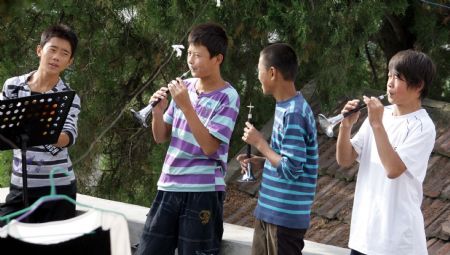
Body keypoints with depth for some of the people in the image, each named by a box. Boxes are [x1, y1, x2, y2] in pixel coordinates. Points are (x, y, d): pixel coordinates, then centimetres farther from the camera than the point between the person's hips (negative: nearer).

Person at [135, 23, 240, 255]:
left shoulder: (227, 97, -9)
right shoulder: (185, 86, 7)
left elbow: (209, 146, -18)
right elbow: (160, 137, 12)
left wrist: (185, 106, -22)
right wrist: (158, 110, -8)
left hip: (203, 191, -6)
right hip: (169, 186, 6)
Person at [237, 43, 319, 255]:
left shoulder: (294, 114, -20)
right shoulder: (286, 107, 11)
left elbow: (292, 169, -23)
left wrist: (259, 143, -14)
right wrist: (259, 162, 5)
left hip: (285, 218, -10)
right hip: (268, 212, 10)